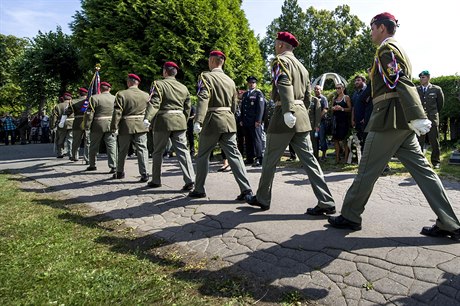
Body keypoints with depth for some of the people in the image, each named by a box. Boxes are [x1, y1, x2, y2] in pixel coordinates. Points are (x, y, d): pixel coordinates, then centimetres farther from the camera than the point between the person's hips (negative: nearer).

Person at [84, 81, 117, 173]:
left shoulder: (94, 98, -5)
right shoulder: (115, 98, 7)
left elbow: (89, 113, -8)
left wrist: (87, 126, -1)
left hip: (98, 126, -2)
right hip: (111, 126, 2)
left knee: (94, 146, 13)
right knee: (112, 146, 0)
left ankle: (92, 165, 25)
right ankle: (113, 166, -7)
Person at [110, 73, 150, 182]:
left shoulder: (121, 94, -5)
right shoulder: (146, 95, 5)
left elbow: (117, 113, -9)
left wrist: (114, 128, -5)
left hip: (125, 127, -1)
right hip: (141, 127, 1)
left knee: (122, 151, 13)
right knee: (142, 150, 2)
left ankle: (120, 172, 28)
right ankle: (144, 174, -6)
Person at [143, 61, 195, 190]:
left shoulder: (158, 84, -2)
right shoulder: (183, 87, 13)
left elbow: (154, 103, -17)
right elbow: (187, 108, 14)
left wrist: (147, 118, -26)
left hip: (163, 122, -3)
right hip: (179, 121, 4)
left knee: (158, 152, 11)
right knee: (183, 150, 1)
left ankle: (156, 180, 22)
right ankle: (190, 180, -9)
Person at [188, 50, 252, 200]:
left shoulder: (206, 77, -4)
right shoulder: (230, 80, 14)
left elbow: (203, 99, -20)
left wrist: (198, 121, -27)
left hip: (212, 122, -5)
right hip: (229, 122, 5)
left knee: (202, 156, 9)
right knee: (234, 155, 2)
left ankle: (199, 190, 20)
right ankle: (246, 189, -5)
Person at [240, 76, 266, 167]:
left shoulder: (258, 93, 2)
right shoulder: (245, 94, 22)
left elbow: (260, 108, -7)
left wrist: (258, 120, -16)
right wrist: (241, 120, 12)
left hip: (254, 122, -6)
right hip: (246, 122, 7)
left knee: (257, 140, -6)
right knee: (248, 141, 8)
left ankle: (259, 158, -3)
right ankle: (249, 158, 14)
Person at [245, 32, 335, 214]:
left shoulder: (280, 60, -3)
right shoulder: (302, 67, 23)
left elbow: (284, 85, -21)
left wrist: (288, 111, -32)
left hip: (284, 116, -7)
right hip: (302, 118, 8)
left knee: (270, 160, 5)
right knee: (308, 159, 5)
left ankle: (262, 199, 19)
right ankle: (326, 202, 2)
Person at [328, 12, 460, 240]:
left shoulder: (387, 49, -6)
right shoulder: (398, 49, 24)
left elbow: (402, 84, -19)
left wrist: (417, 117, -27)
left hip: (388, 119, -10)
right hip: (402, 121, 10)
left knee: (367, 170, -2)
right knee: (422, 169, 7)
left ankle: (350, 217, 10)